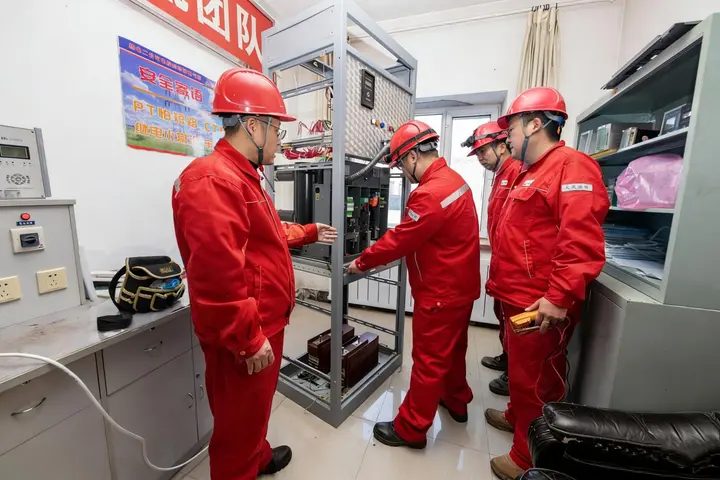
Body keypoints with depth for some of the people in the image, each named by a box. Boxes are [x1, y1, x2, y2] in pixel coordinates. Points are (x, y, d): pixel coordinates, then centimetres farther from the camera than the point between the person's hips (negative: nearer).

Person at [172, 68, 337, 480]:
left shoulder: (244, 177, 13)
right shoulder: (213, 181, -24)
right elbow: (216, 276, -30)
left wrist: (310, 233, 27)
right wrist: (249, 339, -23)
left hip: (265, 325, 11)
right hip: (245, 339, -11)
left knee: (255, 409, 31)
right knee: (239, 422, 13)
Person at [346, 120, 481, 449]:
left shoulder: (430, 193, -27)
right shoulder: (453, 179, 5)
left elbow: (400, 239, -21)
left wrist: (362, 263, -8)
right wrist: (391, 255, 9)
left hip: (440, 292, -10)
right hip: (460, 286, 10)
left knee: (428, 361, 5)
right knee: (452, 349, 25)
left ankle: (411, 429, 25)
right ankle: (456, 402, 47)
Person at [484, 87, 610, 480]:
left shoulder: (571, 166, -14)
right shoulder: (532, 174, 17)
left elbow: (582, 243, -25)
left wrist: (560, 297, -27)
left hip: (540, 306, -9)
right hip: (518, 300, 9)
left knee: (536, 382, 9)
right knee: (520, 370, 25)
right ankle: (517, 417, 48)